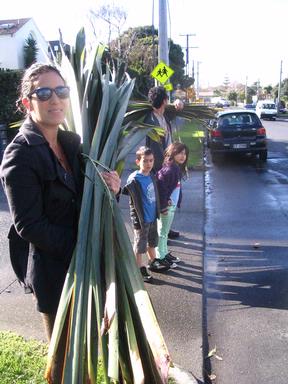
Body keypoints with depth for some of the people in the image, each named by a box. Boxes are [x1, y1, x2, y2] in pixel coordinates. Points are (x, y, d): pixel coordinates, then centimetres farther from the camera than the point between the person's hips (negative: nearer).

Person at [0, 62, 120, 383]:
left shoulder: (72, 142, 4)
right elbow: (28, 225, -18)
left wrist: (111, 189, -12)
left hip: (84, 263, 6)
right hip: (53, 269, -6)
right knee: (64, 352, 14)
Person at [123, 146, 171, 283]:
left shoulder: (152, 176, 2)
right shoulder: (134, 179, -21)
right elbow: (134, 202, -20)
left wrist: (157, 211, 17)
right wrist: (136, 220, -20)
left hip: (153, 217, 8)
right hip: (141, 219, -8)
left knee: (152, 241, 25)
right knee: (140, 245, 9)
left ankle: (153, 262, 45)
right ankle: (140, 269, 25)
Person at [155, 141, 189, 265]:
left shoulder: (177, 168, 8)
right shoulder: (168, 169, -23)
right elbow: (161, 188, -27)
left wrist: (176, 203, 15)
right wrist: (163, 206, -24)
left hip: (172, 205, 9)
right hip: (166, 207, -9)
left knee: (165, 231, 21)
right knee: (162, 232, 3)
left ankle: (165, 253, 35)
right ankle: (160, 258, 15)